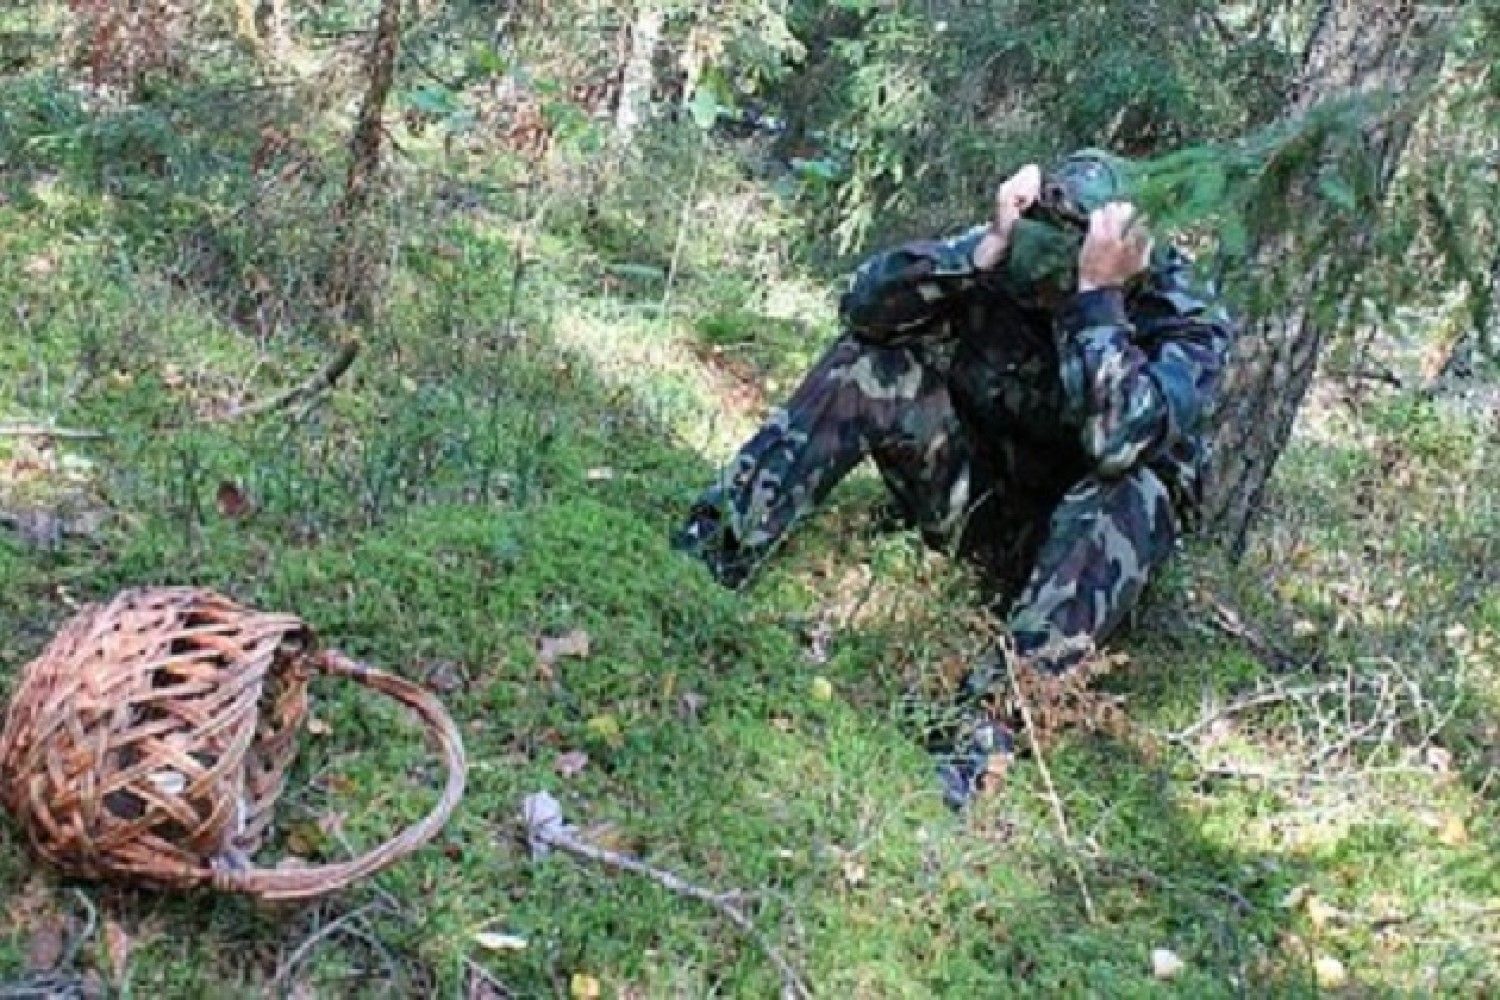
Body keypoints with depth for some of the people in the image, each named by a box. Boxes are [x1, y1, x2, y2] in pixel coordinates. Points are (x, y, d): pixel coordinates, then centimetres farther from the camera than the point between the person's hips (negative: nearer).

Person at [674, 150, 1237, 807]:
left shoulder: (1187, 321, -21)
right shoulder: (1011, 261, -13)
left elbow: (1119, 441, -40)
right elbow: (864, 305, -24)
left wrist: (1095, 295, -40)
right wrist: (985, 247, -34)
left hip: (1082, 540, -3)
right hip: (978, 500, 3)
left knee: (1133, 495, -38)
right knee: (869, 362, -16)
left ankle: (986, 723, -47)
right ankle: (714, 550, -24)